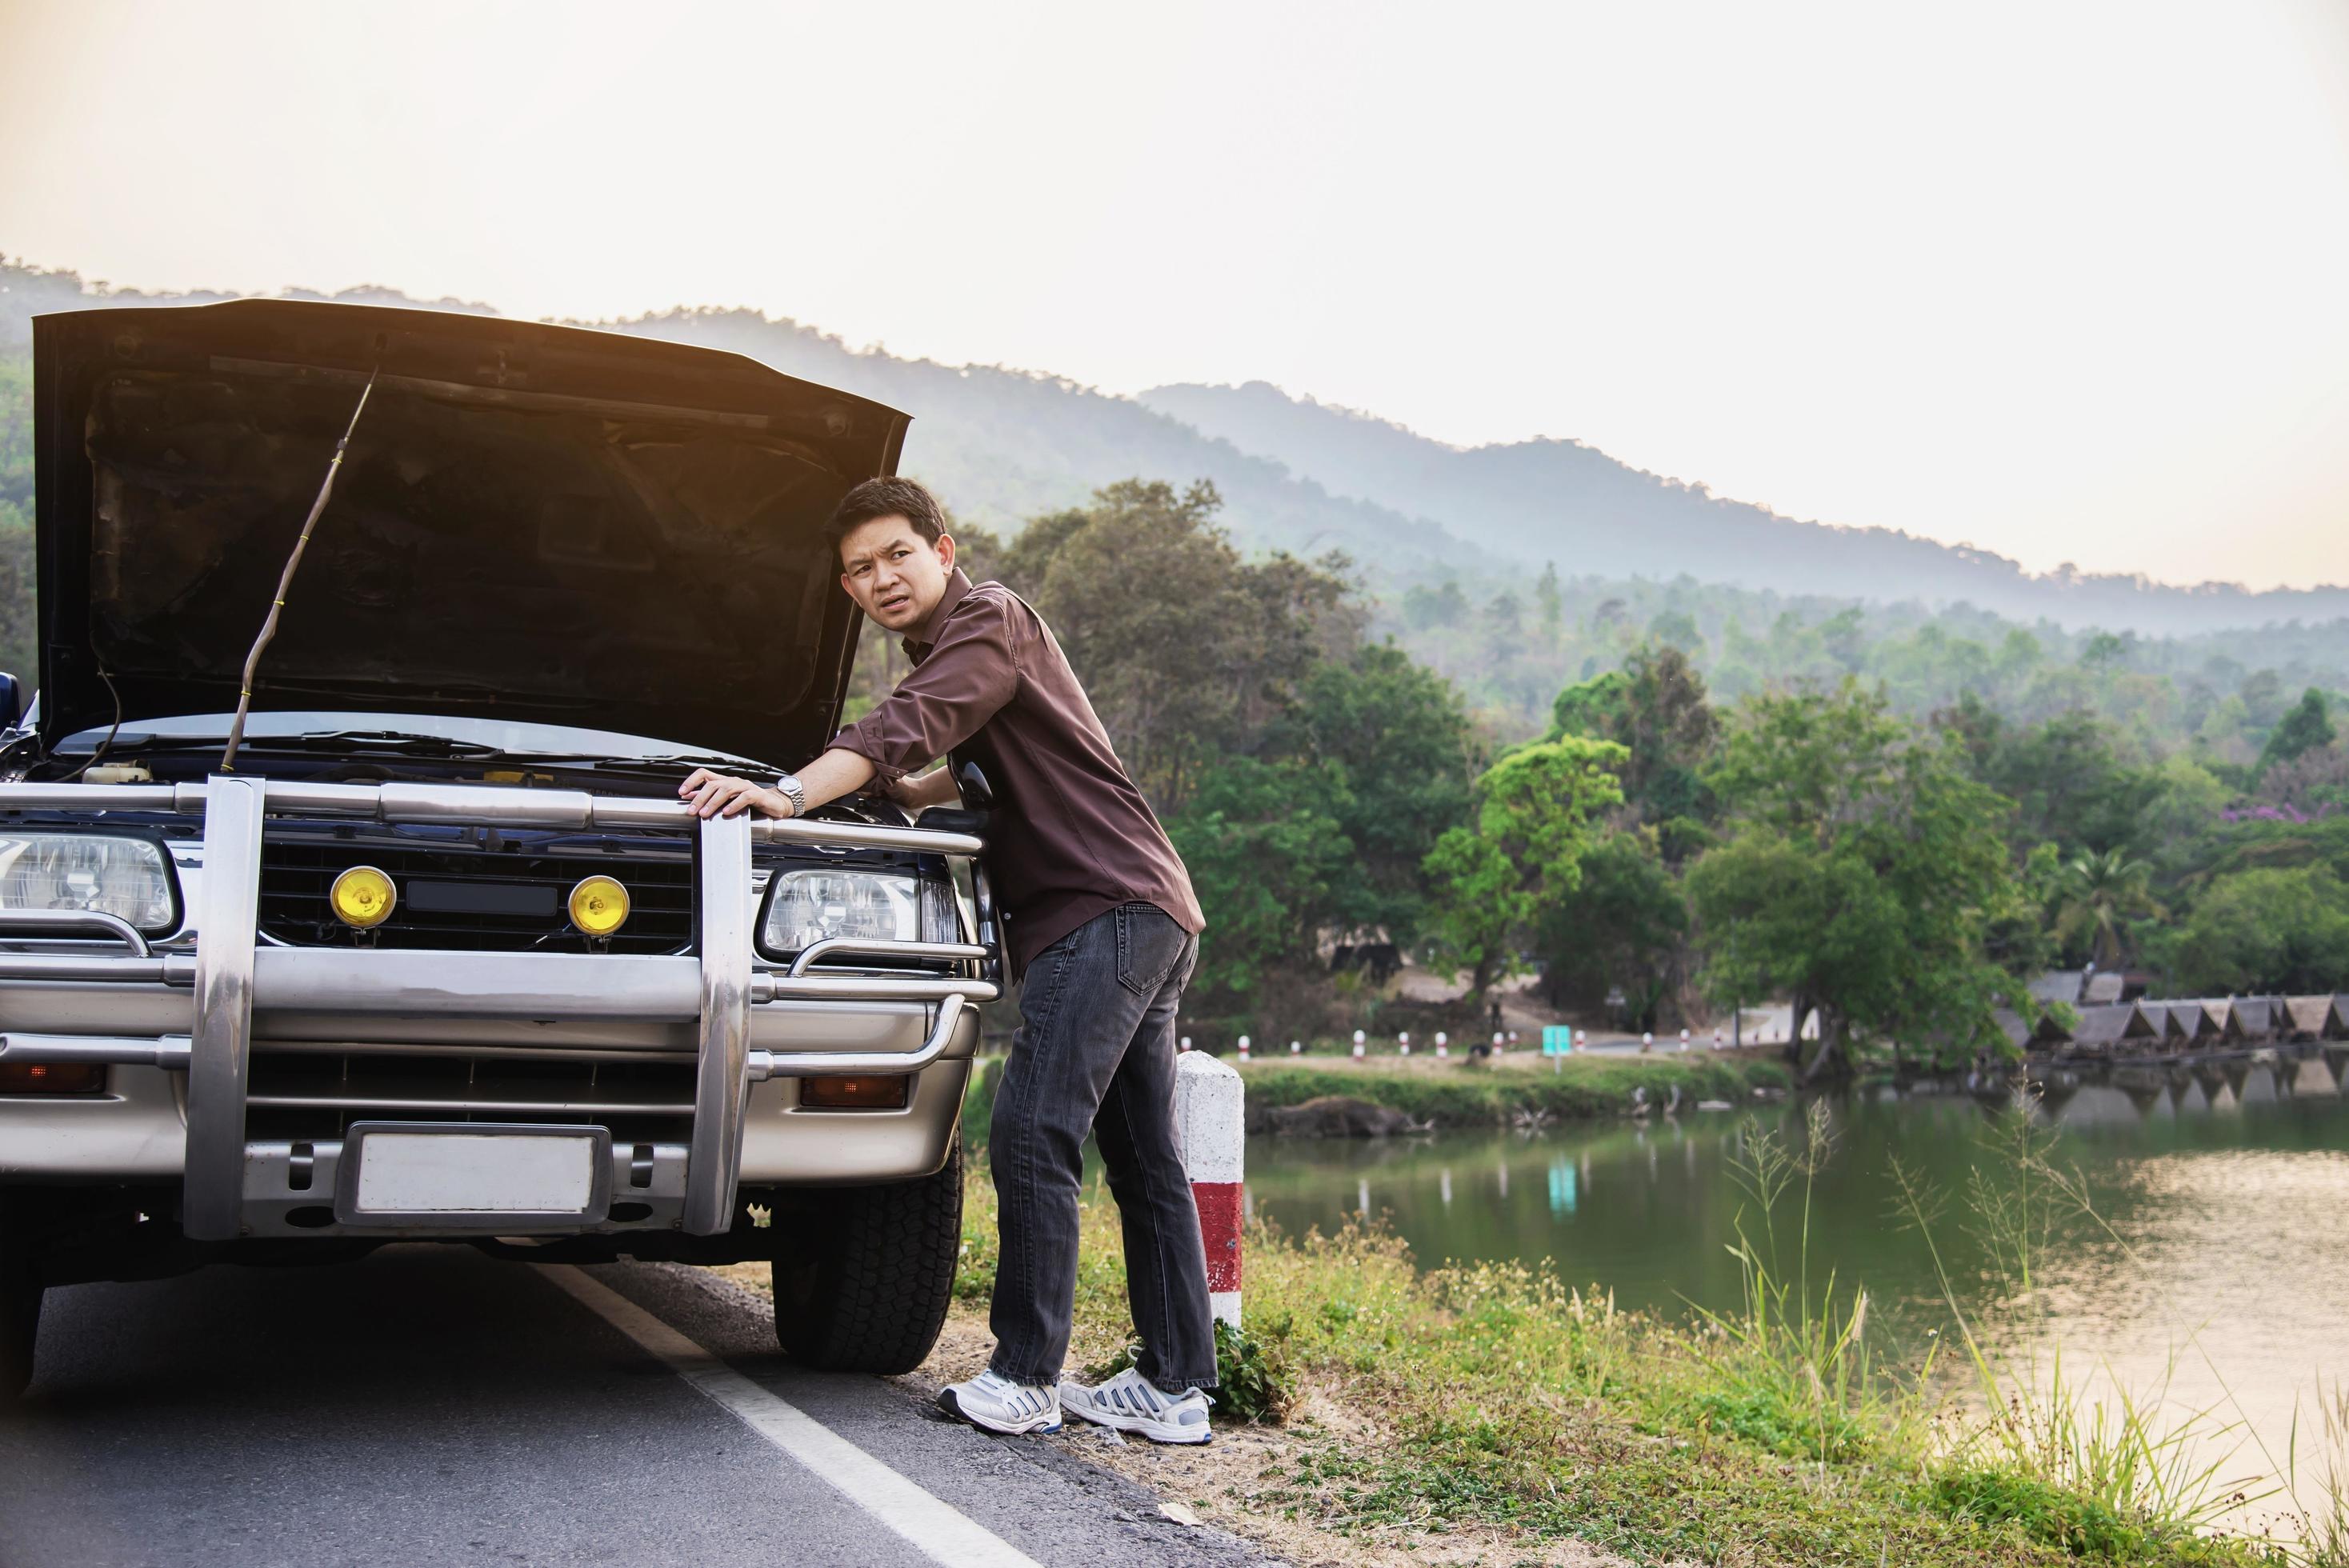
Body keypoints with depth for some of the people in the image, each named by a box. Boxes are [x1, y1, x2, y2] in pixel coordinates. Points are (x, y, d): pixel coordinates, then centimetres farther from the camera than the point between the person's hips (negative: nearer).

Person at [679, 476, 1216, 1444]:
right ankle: (1175, 1389, 13)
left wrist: (788, 796, -32)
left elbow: (908, 728, -23)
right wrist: (895, 793, 26)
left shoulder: (990, 619, -6)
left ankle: (1024, 1379, -10)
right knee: (1143, 1163, 9)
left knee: (1031, 1135, -14)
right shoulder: (946, 647, 25)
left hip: (1110, 907, -11)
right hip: (1148, 918, 11)